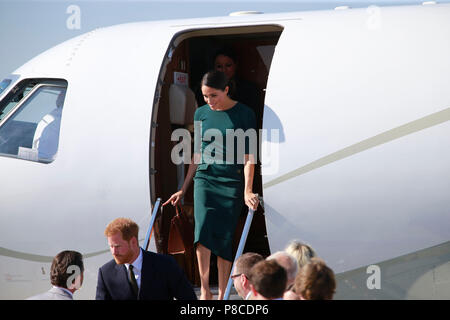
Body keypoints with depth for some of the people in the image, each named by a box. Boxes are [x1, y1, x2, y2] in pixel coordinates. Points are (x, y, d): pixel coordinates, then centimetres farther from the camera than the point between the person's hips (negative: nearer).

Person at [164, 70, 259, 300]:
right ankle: (204, 290, -13)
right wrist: (183, 190, 17)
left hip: (232, 182, -2)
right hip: (204, 179, 2)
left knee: (225, 237, -3)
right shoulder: (201, 114, 8)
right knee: (203, 227, -17)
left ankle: (222, 295, 7)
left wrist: (247, 192, -12)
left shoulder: (244, 115, -3)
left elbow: (249, 157, -4)